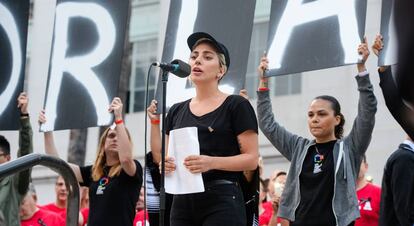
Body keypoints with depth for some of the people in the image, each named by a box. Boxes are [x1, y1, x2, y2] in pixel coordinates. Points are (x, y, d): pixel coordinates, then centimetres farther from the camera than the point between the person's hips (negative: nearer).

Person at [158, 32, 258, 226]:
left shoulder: (236, 106, 1)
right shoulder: (176, 111, 17)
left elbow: (252, 159, -5)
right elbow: (167, 157, 21)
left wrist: (212, 162, -21)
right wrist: (166, 164, -4)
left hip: (222, 201, -5)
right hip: (183, 201, 5)